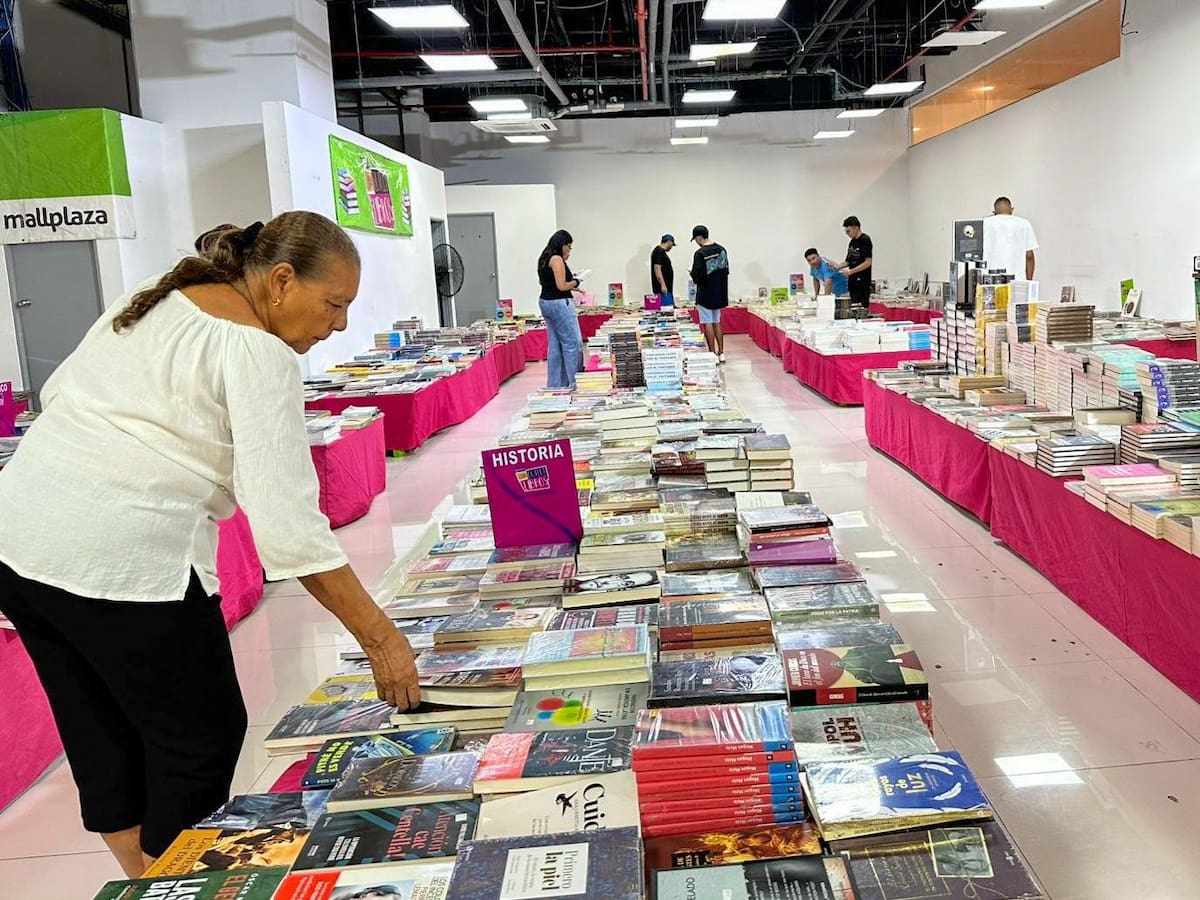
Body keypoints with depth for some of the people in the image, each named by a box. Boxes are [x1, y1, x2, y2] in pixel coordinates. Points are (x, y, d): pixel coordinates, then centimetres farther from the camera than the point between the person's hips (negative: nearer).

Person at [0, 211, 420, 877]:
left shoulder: (151, 300, 13)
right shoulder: (258, 354, -13)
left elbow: (56, 393, 20)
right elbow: (287, 523, -20)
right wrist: (379, 636, -17)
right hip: (124, 559, -9)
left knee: (105, 740, 21)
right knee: (202, 738, 9)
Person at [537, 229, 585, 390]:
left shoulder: (544, 259, 15)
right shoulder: (557, 259, -13)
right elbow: (561, 286, -17)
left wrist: (571, 286, 14)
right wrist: (576, 282, -1)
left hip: (546, 303, 10)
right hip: (559, 303, -10)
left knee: (554, 345, 11)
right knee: (573, 343, -5)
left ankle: (554, 385, 14)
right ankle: (573, 383, -4)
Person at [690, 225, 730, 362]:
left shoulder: (700, 253, -18)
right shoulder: (722, 250, 4)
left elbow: (697, 275, -19)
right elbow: (726, 270, 10)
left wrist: (694, 276, 2)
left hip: (705, 294, -7)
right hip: (720, 292, 7)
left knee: (708, 324, 0)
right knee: (717, 323, 15)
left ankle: (713, 354, 1)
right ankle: (721, 353, 16)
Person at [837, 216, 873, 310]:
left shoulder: (865, 240, -10)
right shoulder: (852, 242, 15)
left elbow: (868, 262, -16)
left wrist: (851, 271, -19)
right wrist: (837, 267, 4)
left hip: (863, 281, -8)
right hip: (853, 281, 8)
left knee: (862, 307, -11)